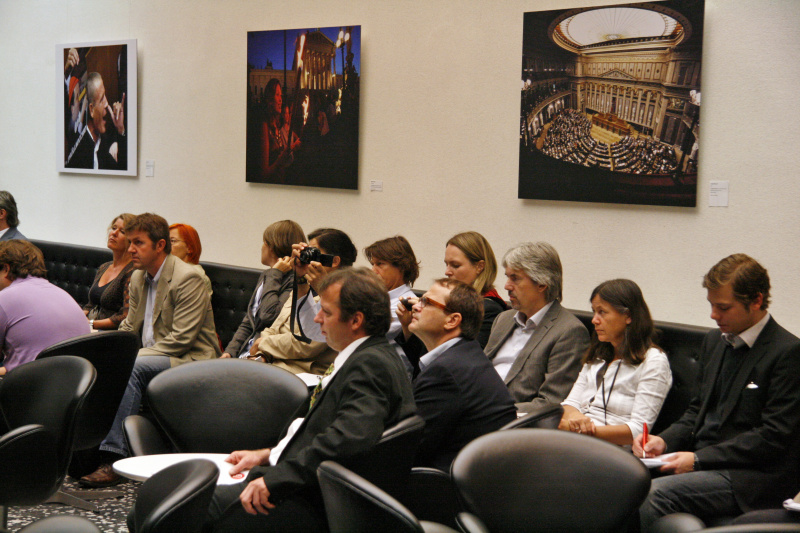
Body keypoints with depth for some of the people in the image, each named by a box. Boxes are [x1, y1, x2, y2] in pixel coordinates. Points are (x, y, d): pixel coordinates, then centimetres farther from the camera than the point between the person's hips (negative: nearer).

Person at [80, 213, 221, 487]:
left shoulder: (188, 278, -15)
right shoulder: (138, 277, 12)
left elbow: (181, 339, -20)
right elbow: (129, 326, 18)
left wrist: (135, 355, -21)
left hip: (190, 360, -8)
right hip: (151, 355, 8)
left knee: (131, 369, -32)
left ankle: (114, 458, -31)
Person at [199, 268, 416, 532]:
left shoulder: (370, 364, -19)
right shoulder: (367, 358, 13)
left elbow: (350, 438, -32)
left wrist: (274, 479, -26)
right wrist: (267, 455, 13)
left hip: (318, 508, -10)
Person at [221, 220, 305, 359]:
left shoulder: (294, 281, -10)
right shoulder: (265, 276, 21)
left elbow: (268, 316, -23)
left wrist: (275, 275, -12)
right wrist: (230, 351, 7)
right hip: (244, 355, 9)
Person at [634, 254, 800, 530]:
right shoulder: (714, 341, 15)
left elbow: (774, 436, -16)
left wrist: (699, 459, -17)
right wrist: (664, 440, 1)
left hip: (754, 476, -7)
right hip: (703, 461, 7)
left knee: (654, 494, -28)